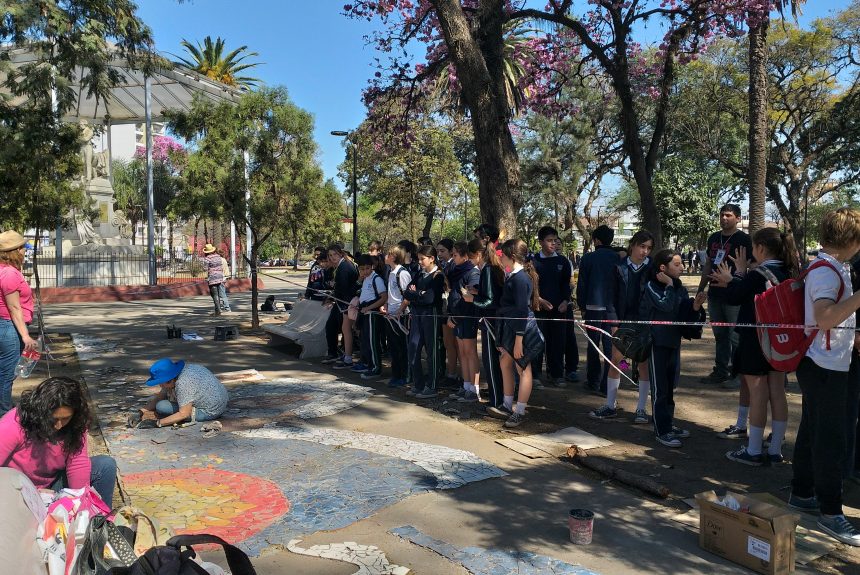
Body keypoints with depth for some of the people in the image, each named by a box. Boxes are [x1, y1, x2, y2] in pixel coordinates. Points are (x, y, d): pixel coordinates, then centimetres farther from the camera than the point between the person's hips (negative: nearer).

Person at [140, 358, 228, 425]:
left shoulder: (183, 383, -30)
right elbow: (159, 395, 4)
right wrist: (145, 410, -9)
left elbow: (183, 414, -27)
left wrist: (158, 423, -23)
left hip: (210, 412, -10)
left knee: (162, 406, -15)